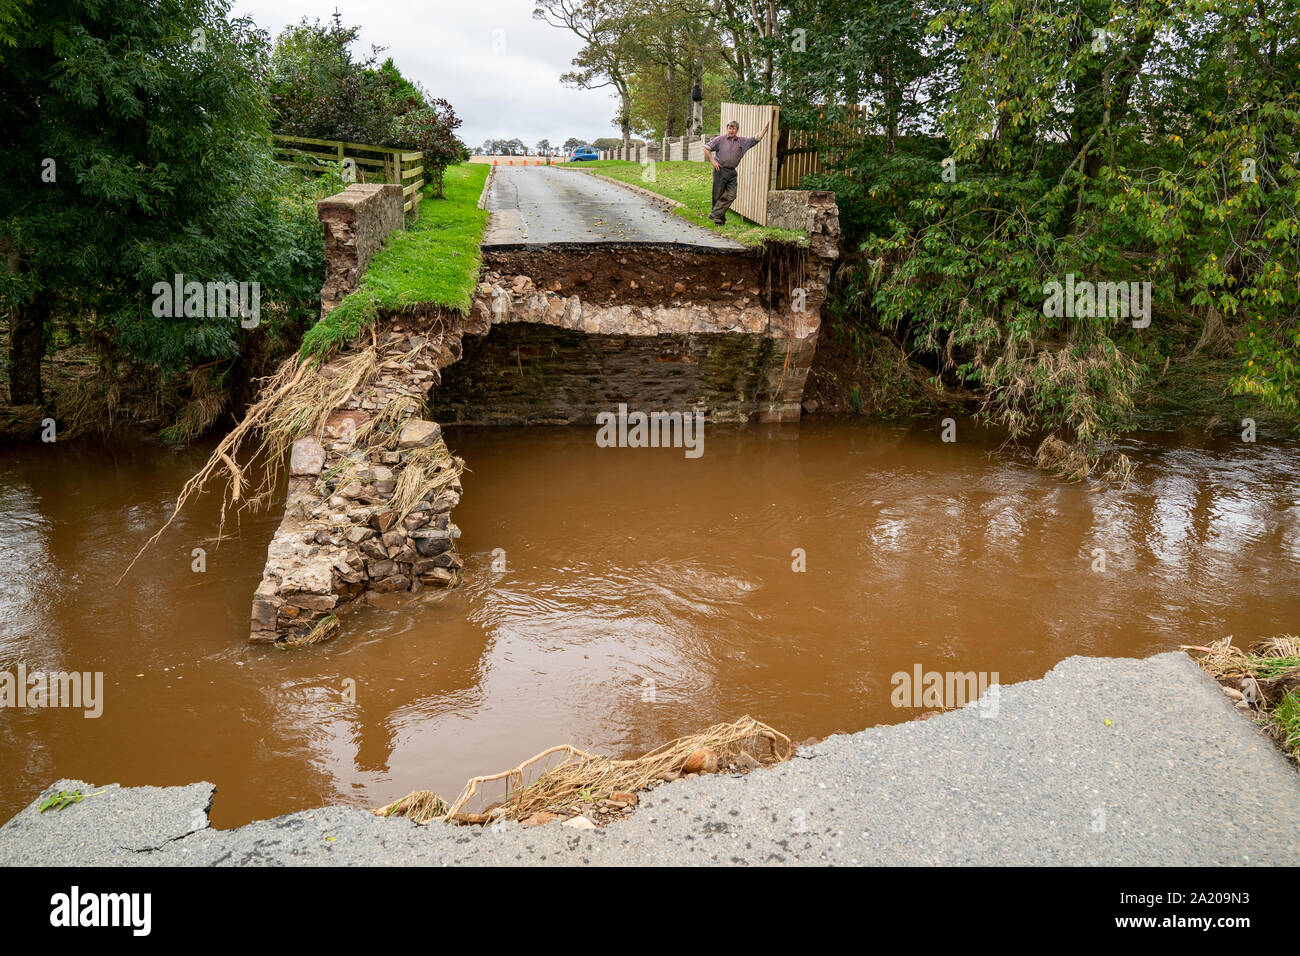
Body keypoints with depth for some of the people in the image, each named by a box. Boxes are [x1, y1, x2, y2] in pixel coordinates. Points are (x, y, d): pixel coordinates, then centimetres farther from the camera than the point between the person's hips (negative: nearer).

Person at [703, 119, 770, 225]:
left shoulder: (743, 141, 11)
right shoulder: (720, 139, 1)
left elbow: (757, 139, 14)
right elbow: (706, 148, 1)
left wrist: (765, 128, 5)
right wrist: (712, 161, -6)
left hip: (732, 172, 4)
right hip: (720, 170, -4)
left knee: (731, 196, -8)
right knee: (718, 195, -1)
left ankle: (715, 214, -3)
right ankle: (720, 219, 8)